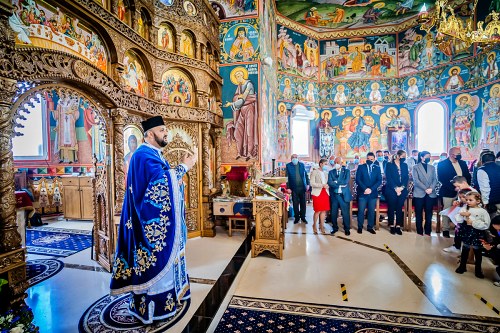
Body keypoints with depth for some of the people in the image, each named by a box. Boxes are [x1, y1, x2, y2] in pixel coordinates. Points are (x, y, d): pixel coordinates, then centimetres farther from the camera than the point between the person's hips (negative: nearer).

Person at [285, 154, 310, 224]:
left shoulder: (302, 164, 5)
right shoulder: (288, 165, -3)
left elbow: (306, 175, 8)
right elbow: (287, 177, -4)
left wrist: (307, 184, 2)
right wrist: (288, 188, -8)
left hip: (302, 187, 2)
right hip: (294, 188, -2)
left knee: (303, 203, 10)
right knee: (295, 204, 6)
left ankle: (303, 217, 24)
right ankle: (297, 218, 21)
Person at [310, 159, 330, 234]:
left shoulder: (326, 172, 13)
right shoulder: (314, 172, -4)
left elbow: (327, 182, 19)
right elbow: (312, 183, -11)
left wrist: (327, 185, -3)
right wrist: (322, 185, -18)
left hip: (325, 193, 5)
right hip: (317, 193, -5)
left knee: (324, 210, 5)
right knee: (318, 211, -3)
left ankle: (322, 226, 18)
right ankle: (314, 225, 17)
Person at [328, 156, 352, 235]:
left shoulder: (346, 171, 3)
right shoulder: (331, 172, 6)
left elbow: (346, 181, -13)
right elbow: (330, 182, -9)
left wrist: (336, 182, -11)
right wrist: (340, 184, -15)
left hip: (344, 195, -2)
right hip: (334, 195, 2)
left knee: (345, 213, 5)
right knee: (333, 213, 9)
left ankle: (347, 229, 22)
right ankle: (335, 228, 26)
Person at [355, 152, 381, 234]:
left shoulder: (377, 168, 9)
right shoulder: (361, 167, 3)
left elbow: (379, 180, 2)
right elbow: (358, 180, -3)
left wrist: (371, 189, -12)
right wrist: (365, 188, -15)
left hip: (373, 193, 2)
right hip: (362, 193, -2)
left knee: (371, 211, 7)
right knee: (361, 211, 1)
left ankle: (370, 227, 20)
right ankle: (360, 227, 14)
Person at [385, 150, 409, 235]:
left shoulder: (405, 165, 12)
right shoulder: (389, 165, -1)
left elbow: (406, 178, 6)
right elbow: (388, 178, -7)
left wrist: (402, 187, -9)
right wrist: (396, 188, -13)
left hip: (402, 190, 4)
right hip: (391, 190, -3)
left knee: (399, 208, 4)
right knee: (391, 208, 1)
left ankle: (398, 226, 11)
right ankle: (392, 226, 10)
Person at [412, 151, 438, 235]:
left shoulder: (432, 167, 16)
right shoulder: (416, 167, 4)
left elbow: (435, 179, 7)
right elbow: (416, 180, -6)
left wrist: (431, 188, -10)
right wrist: (425, 189, -14)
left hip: (431, 194, 3)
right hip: (419, 193, -3)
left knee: (429, 213, 5)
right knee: (419, 213, 2)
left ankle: (428, 231, 16)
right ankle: (420, 231, 10)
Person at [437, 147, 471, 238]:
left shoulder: (463, 163, 12)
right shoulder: (442, 164, -7)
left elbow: (468, 176, 13)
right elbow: (441, 179, -12)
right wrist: (453, 188, -18)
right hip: (449, 192, -5)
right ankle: (445, 230, 12)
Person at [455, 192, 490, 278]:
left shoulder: (483, 212, -11)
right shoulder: (464, 208, -4)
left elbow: (486, 225, -13)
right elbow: (458, 220, -7)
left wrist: (473, 223, -20)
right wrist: (462, 214, -24)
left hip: (477, 234, -2)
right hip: (466, 233, 2)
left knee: (478, 252, 13)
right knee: (465, 251, 15)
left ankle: (478, 270, 31)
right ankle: (462, 266, 30)